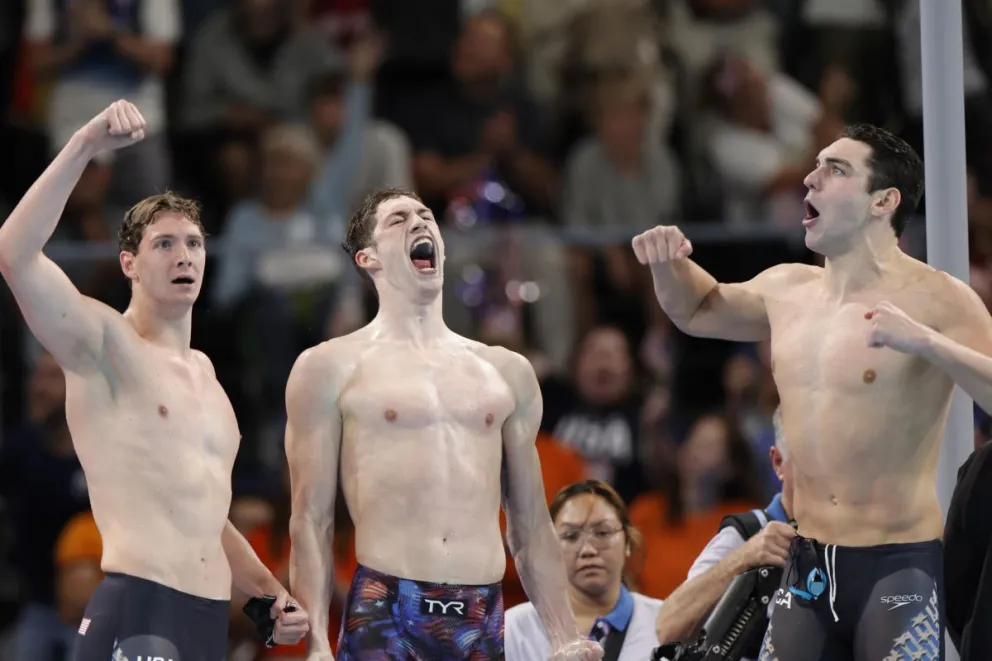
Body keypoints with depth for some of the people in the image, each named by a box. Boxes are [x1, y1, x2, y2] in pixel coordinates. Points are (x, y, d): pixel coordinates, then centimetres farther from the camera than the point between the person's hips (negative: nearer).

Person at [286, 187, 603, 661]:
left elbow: (530, 527, 19)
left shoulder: (507, 372, 18)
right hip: (383, 616, -3)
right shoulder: (332, 368, 6)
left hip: (481, 622, 3)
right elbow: (310, 523, 0)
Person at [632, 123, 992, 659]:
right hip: (809, 567, 7)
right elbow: (698, 310, 30)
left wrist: (926, 342, -34)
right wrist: (671, 264, 9)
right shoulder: (785, 291, 10)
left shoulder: (934, 299, -11)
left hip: (899, 566, -7)